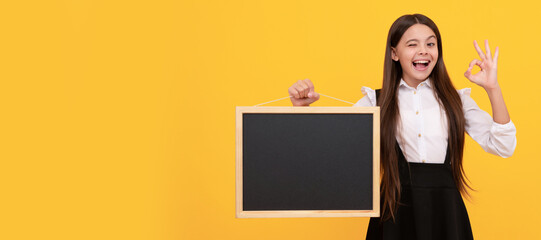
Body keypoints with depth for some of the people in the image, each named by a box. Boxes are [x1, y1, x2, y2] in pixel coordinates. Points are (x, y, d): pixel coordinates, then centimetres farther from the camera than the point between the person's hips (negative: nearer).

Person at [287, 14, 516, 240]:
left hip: (445, 212, 1)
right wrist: (302, 107, -20)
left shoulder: (456, 100, 7)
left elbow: (502, 147, -1)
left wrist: (493, 89, -10)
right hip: (395, 211, -1)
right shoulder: (376, 102, 5)